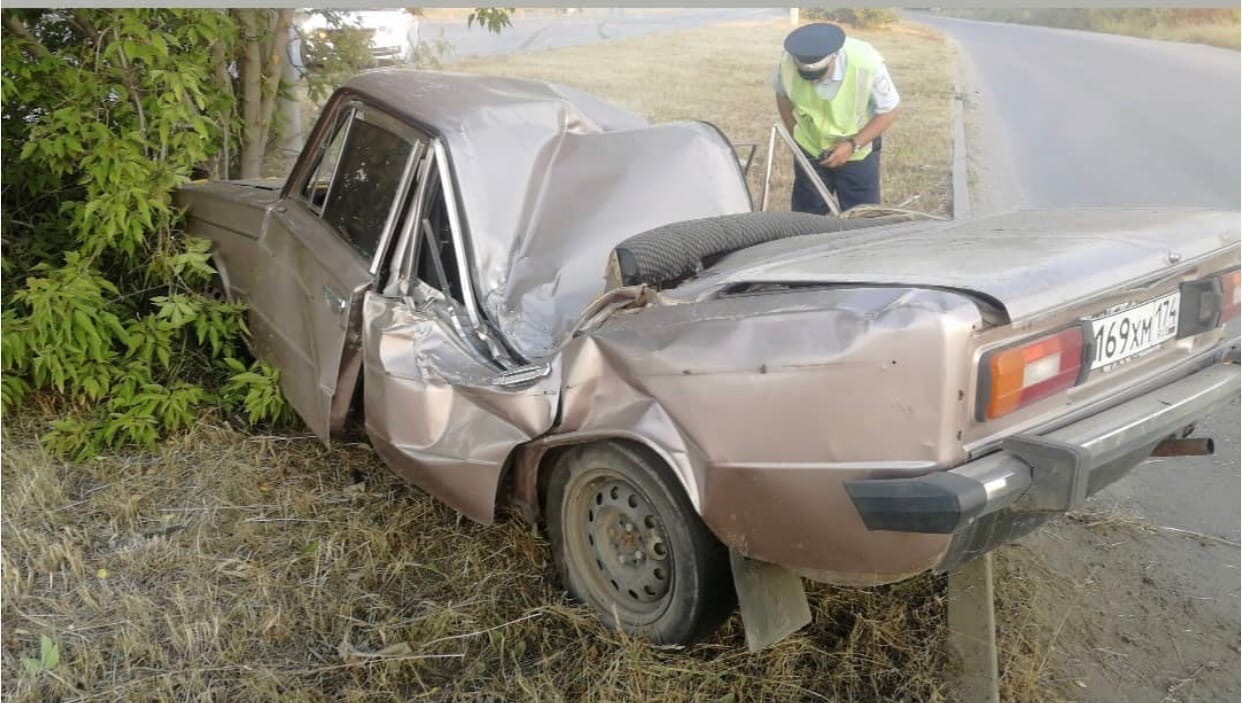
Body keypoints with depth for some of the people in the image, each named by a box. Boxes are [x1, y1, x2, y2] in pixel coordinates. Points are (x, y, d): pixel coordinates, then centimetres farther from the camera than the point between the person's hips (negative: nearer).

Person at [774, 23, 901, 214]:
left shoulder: (867, 64, -29)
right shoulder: (788, 63, -23)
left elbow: (889, 111, -16)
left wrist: (852, 145, -23)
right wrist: (794, 135, -3)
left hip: (858, 154, -2)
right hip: (810, 151, 2)